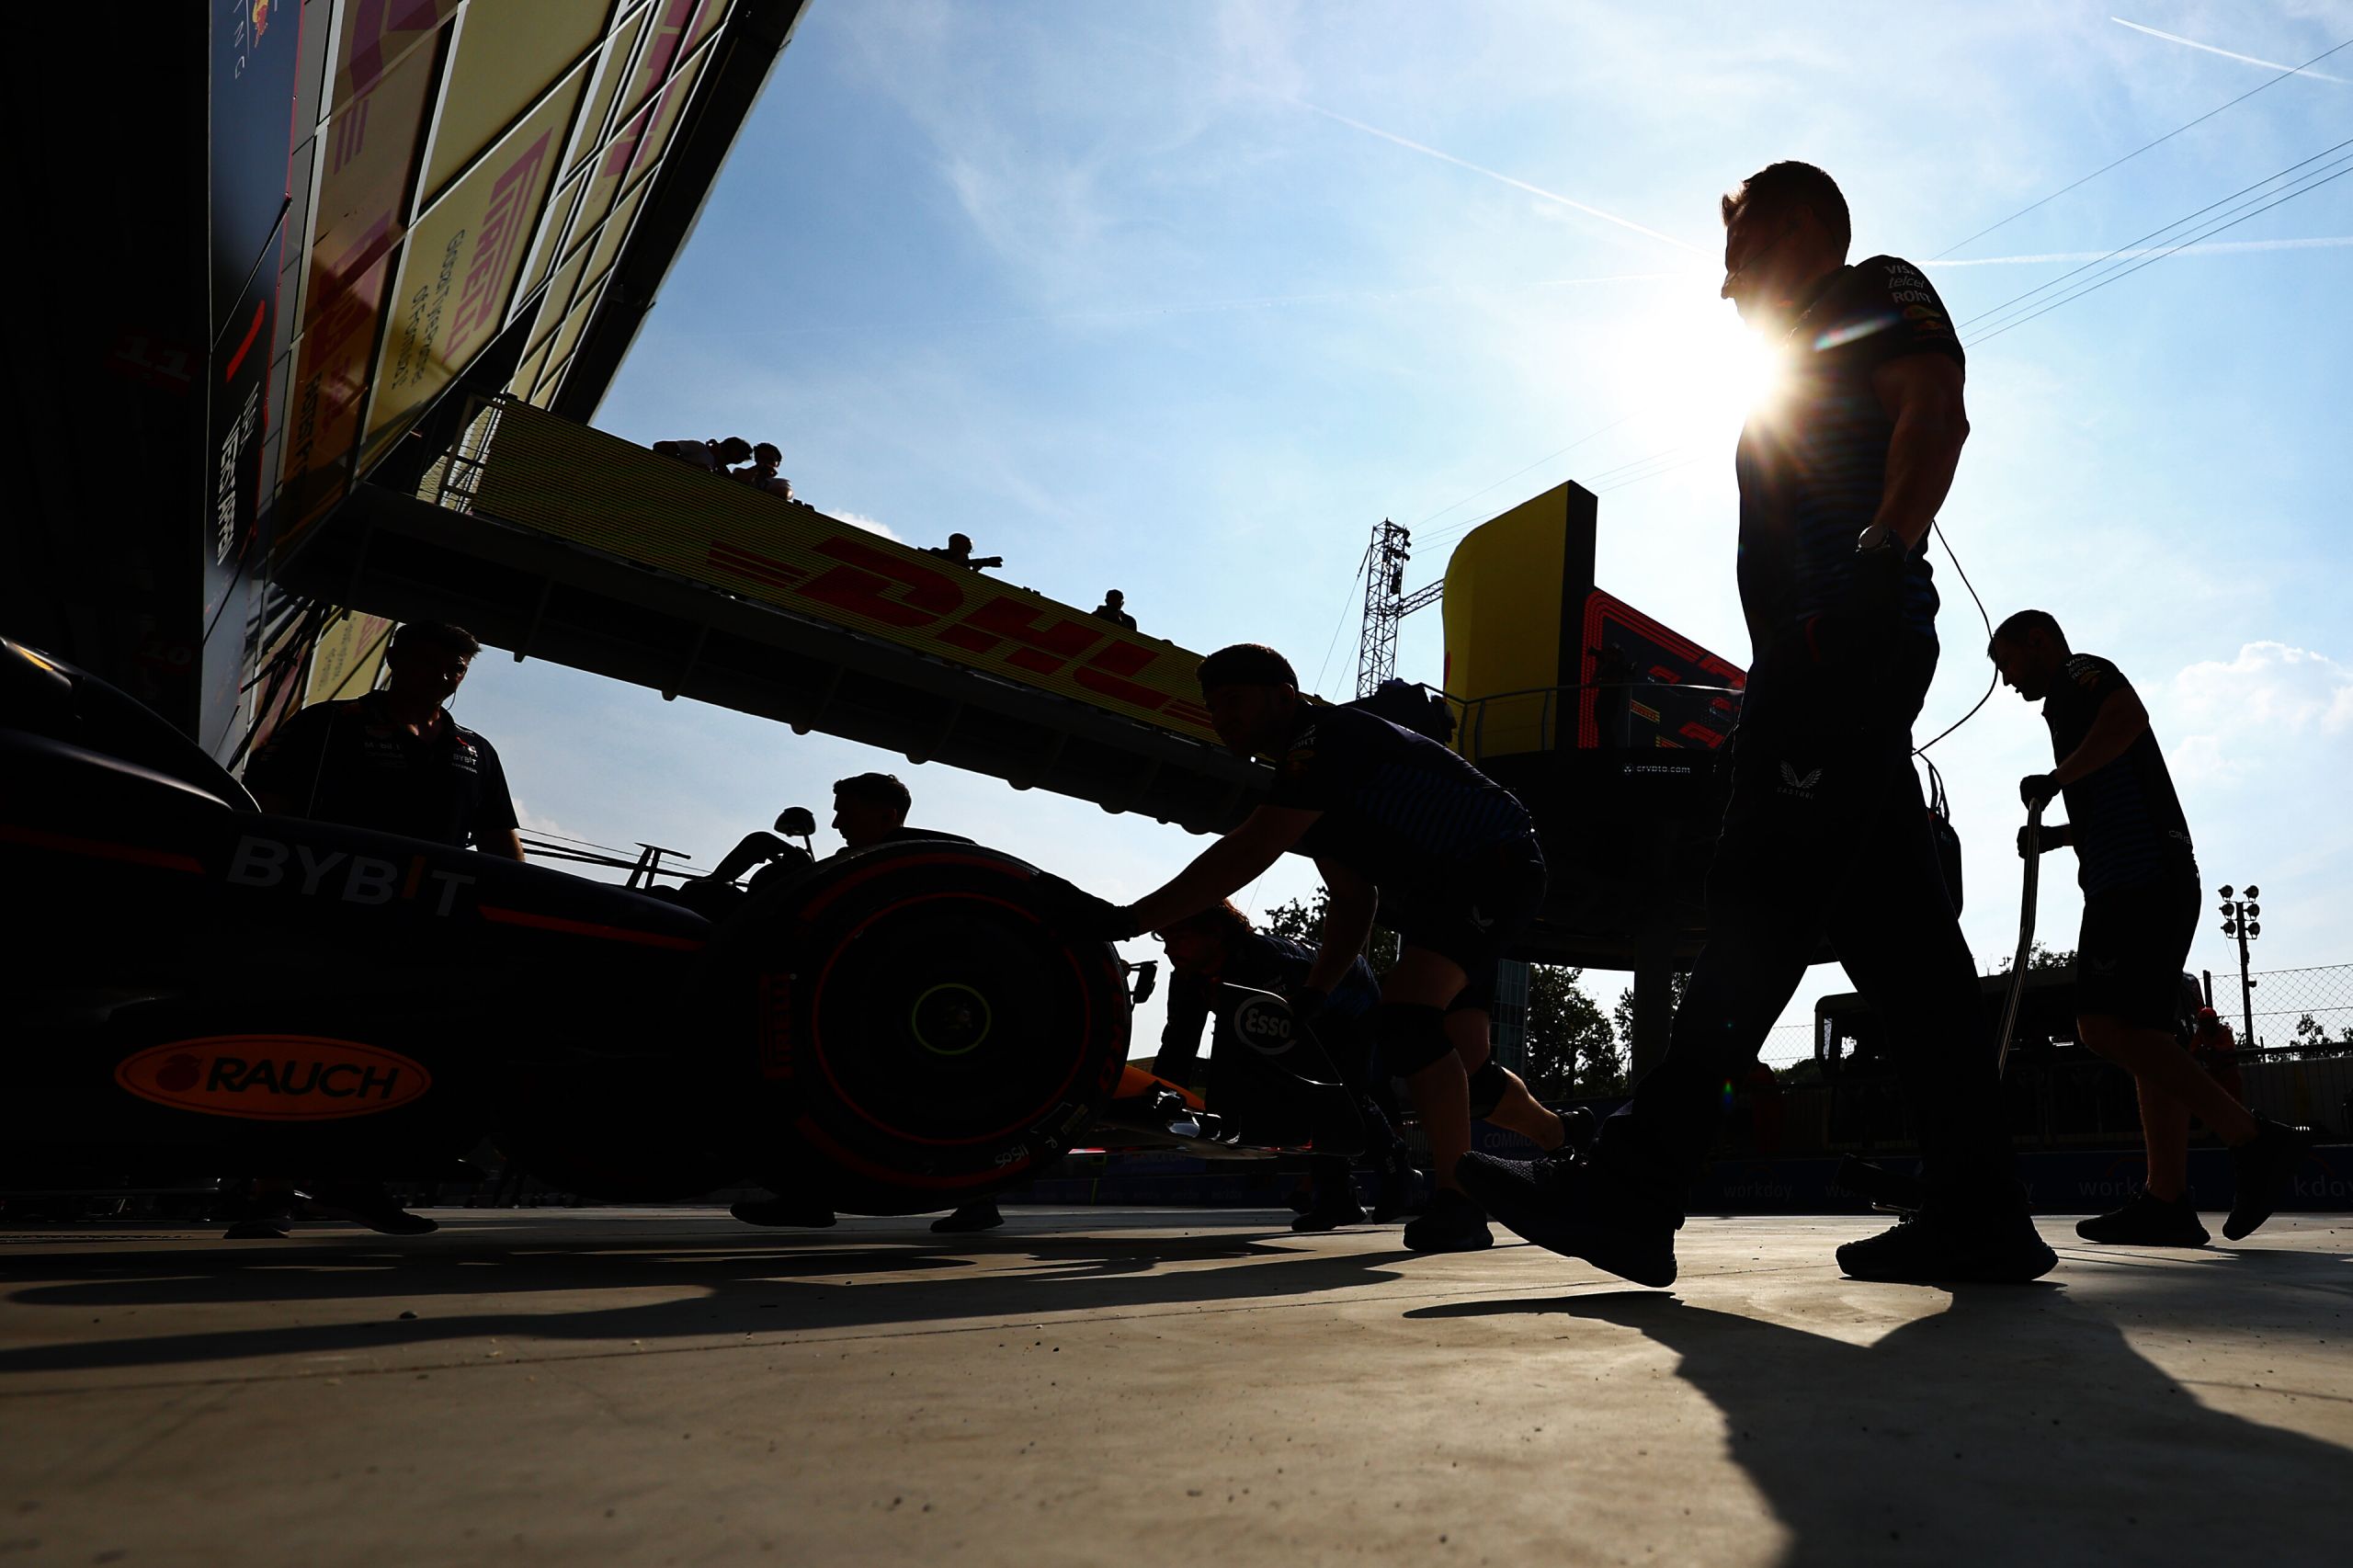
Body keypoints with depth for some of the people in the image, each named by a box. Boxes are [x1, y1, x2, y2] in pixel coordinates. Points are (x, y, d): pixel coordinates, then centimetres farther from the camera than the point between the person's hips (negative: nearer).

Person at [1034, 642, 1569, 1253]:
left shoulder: (1326, 737, -22)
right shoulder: (1306, 779, 9)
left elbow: (1247, 853, -33)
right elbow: (1354, 903, 11)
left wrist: (1125, 920, -35)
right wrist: (1309, 998, 2)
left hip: (1498, 869, -10)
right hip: (1437, 897, 10)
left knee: (1406, 1012, -28)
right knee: (1464, 1071, 15)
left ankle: (1459, 1202, -20)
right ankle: (1566, 1139, 43)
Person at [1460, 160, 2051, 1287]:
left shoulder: (1876, 289, 11)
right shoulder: (1811, 367, 36)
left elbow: (1939, 413, -9)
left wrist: (1884, 550, -23)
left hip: (1849, 638, -10)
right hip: (1824, 657, 10)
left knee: (1760, 901, -19)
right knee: (1897, 931, 2)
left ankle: (1636, 1186, -23)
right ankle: (1980, 1213, 3)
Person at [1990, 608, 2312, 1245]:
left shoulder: (2080, 673, 3)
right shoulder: (2083, 703, 30)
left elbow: (2130, 716, -21)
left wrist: (2055, 779, -12)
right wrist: (2058, 834, 22)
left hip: (2137, 881, -10)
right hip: (2163, 882, 10)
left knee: (2104, 1025, -18)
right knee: (2144, 1037, 3)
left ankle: (2255, 1138, -17)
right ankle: (2167, 1202, 1)